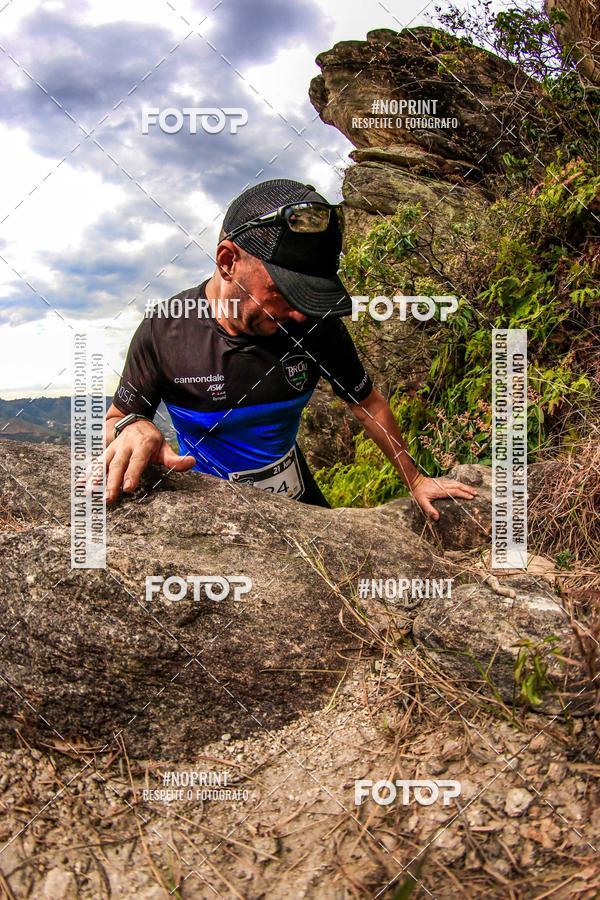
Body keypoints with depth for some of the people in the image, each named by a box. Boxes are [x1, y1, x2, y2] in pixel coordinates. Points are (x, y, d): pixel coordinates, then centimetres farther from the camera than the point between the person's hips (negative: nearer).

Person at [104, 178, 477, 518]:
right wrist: (131, 428, -35)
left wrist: (415, 479, 7)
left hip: (298, 496, 2)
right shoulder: (163, 330, -22)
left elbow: (369, 404, -1)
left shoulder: (317, 325, -17)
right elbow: (114, 420, -9)